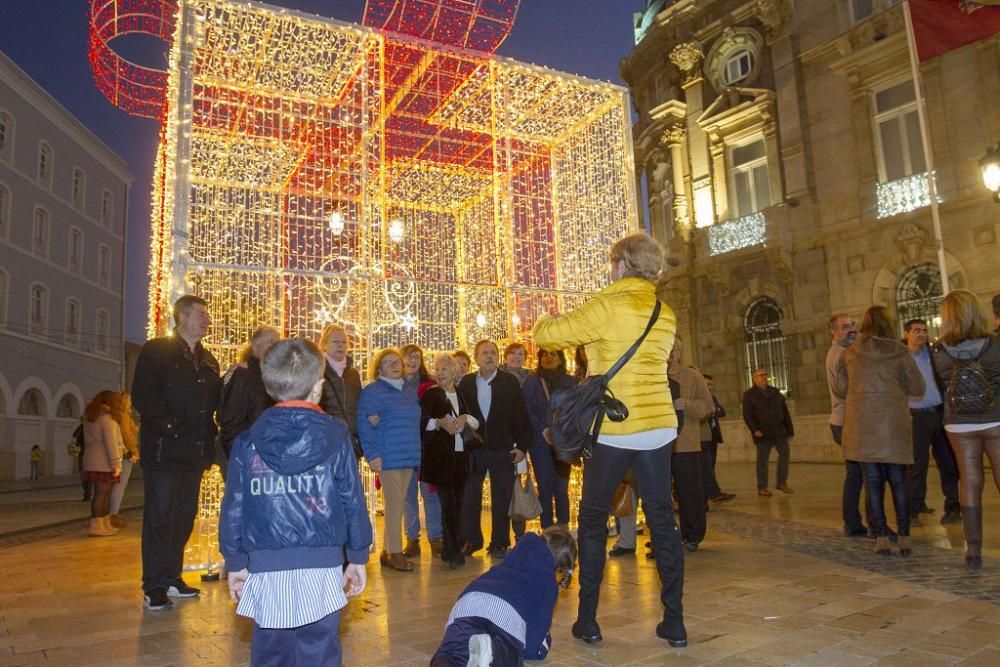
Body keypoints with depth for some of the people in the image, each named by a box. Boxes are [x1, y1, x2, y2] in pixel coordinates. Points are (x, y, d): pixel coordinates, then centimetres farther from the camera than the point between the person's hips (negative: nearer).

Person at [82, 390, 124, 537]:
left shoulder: (89, 417, 14)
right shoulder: (107, 419, -14)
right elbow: (111, 443, -18)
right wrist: (116, 464, -16)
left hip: (93, 461, 9)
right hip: (104, 462, -9)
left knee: (105, 492, 14)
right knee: (101, 493, -6)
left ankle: (106, 524, 20)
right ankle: (96, 527, -5)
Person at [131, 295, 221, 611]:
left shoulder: (207, 360, 16)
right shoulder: (156, 351, -3)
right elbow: (142, 397, -12)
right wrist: (171, 426, -18)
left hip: (195, 451, 6)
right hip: (164, 450, -6)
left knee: (184, 517, 11)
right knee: (159, 518, 0)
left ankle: (172, 578, 23)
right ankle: (155, 587, 9)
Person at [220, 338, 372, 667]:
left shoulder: (248, 442, 2)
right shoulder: (336, 437, -3)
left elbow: (233, 508, 5)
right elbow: (353, 501, 0)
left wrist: (235, 563, 16)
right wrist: (358, 557, 10)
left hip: (265, 568, 2)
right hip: (321, 567, -2)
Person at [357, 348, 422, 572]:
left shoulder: (409, 393, 17)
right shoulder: (372, 391, -6)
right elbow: (364, 424, -11)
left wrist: (415, 453, 15)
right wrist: (372, 455, -17)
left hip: (408, 457, 7)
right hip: (388, 458, -7)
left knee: (397, 504, 10)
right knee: (394, 503, -6)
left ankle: (388, 551, 18)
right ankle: (394, 552, 3)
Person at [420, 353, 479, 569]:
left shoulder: (463, 395, 14)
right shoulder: (430, 395, 5)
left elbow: (478, 422, 10)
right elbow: (421, 421, -5)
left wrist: (466, 418, -10)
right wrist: (440, 422, -18)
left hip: (461, 454, 4)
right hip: (439, 455, -3)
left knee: (458, 501, 5)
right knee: (448, 502, -7)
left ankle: (450, 549, 16)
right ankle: (454, 551, -3)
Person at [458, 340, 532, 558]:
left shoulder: (510, 381, 0)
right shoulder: (466, 383, 4)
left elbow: (521, 415, -1)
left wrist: (522, 445, -5)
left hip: (502, 449, -1)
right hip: (473, 449, 1)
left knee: (501, 499, 5)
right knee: (470, 497, 7)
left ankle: (499, 543, 16)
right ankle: (471, 540, 21)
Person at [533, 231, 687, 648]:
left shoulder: (607, 306, -11)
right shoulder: (665, 316, 9)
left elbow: (545, 335, -8)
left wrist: (544, 322, 14)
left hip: (612, 430, -5)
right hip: (657, 428, 5)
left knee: (592, 522, 9)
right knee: (662, 521, 11)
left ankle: (588, 621, 15)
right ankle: (674, 622, 16)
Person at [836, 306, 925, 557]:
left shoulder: (849, 354, 2)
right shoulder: (900, 352, -2)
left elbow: (841, 389, 7)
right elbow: (918, 388, 2)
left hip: (862, 425, 1)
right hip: (893, 424, 0)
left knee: (873, 482, 5)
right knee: (898, 481, 9)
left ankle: (881, 538, 5)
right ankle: (904, 537, 11)